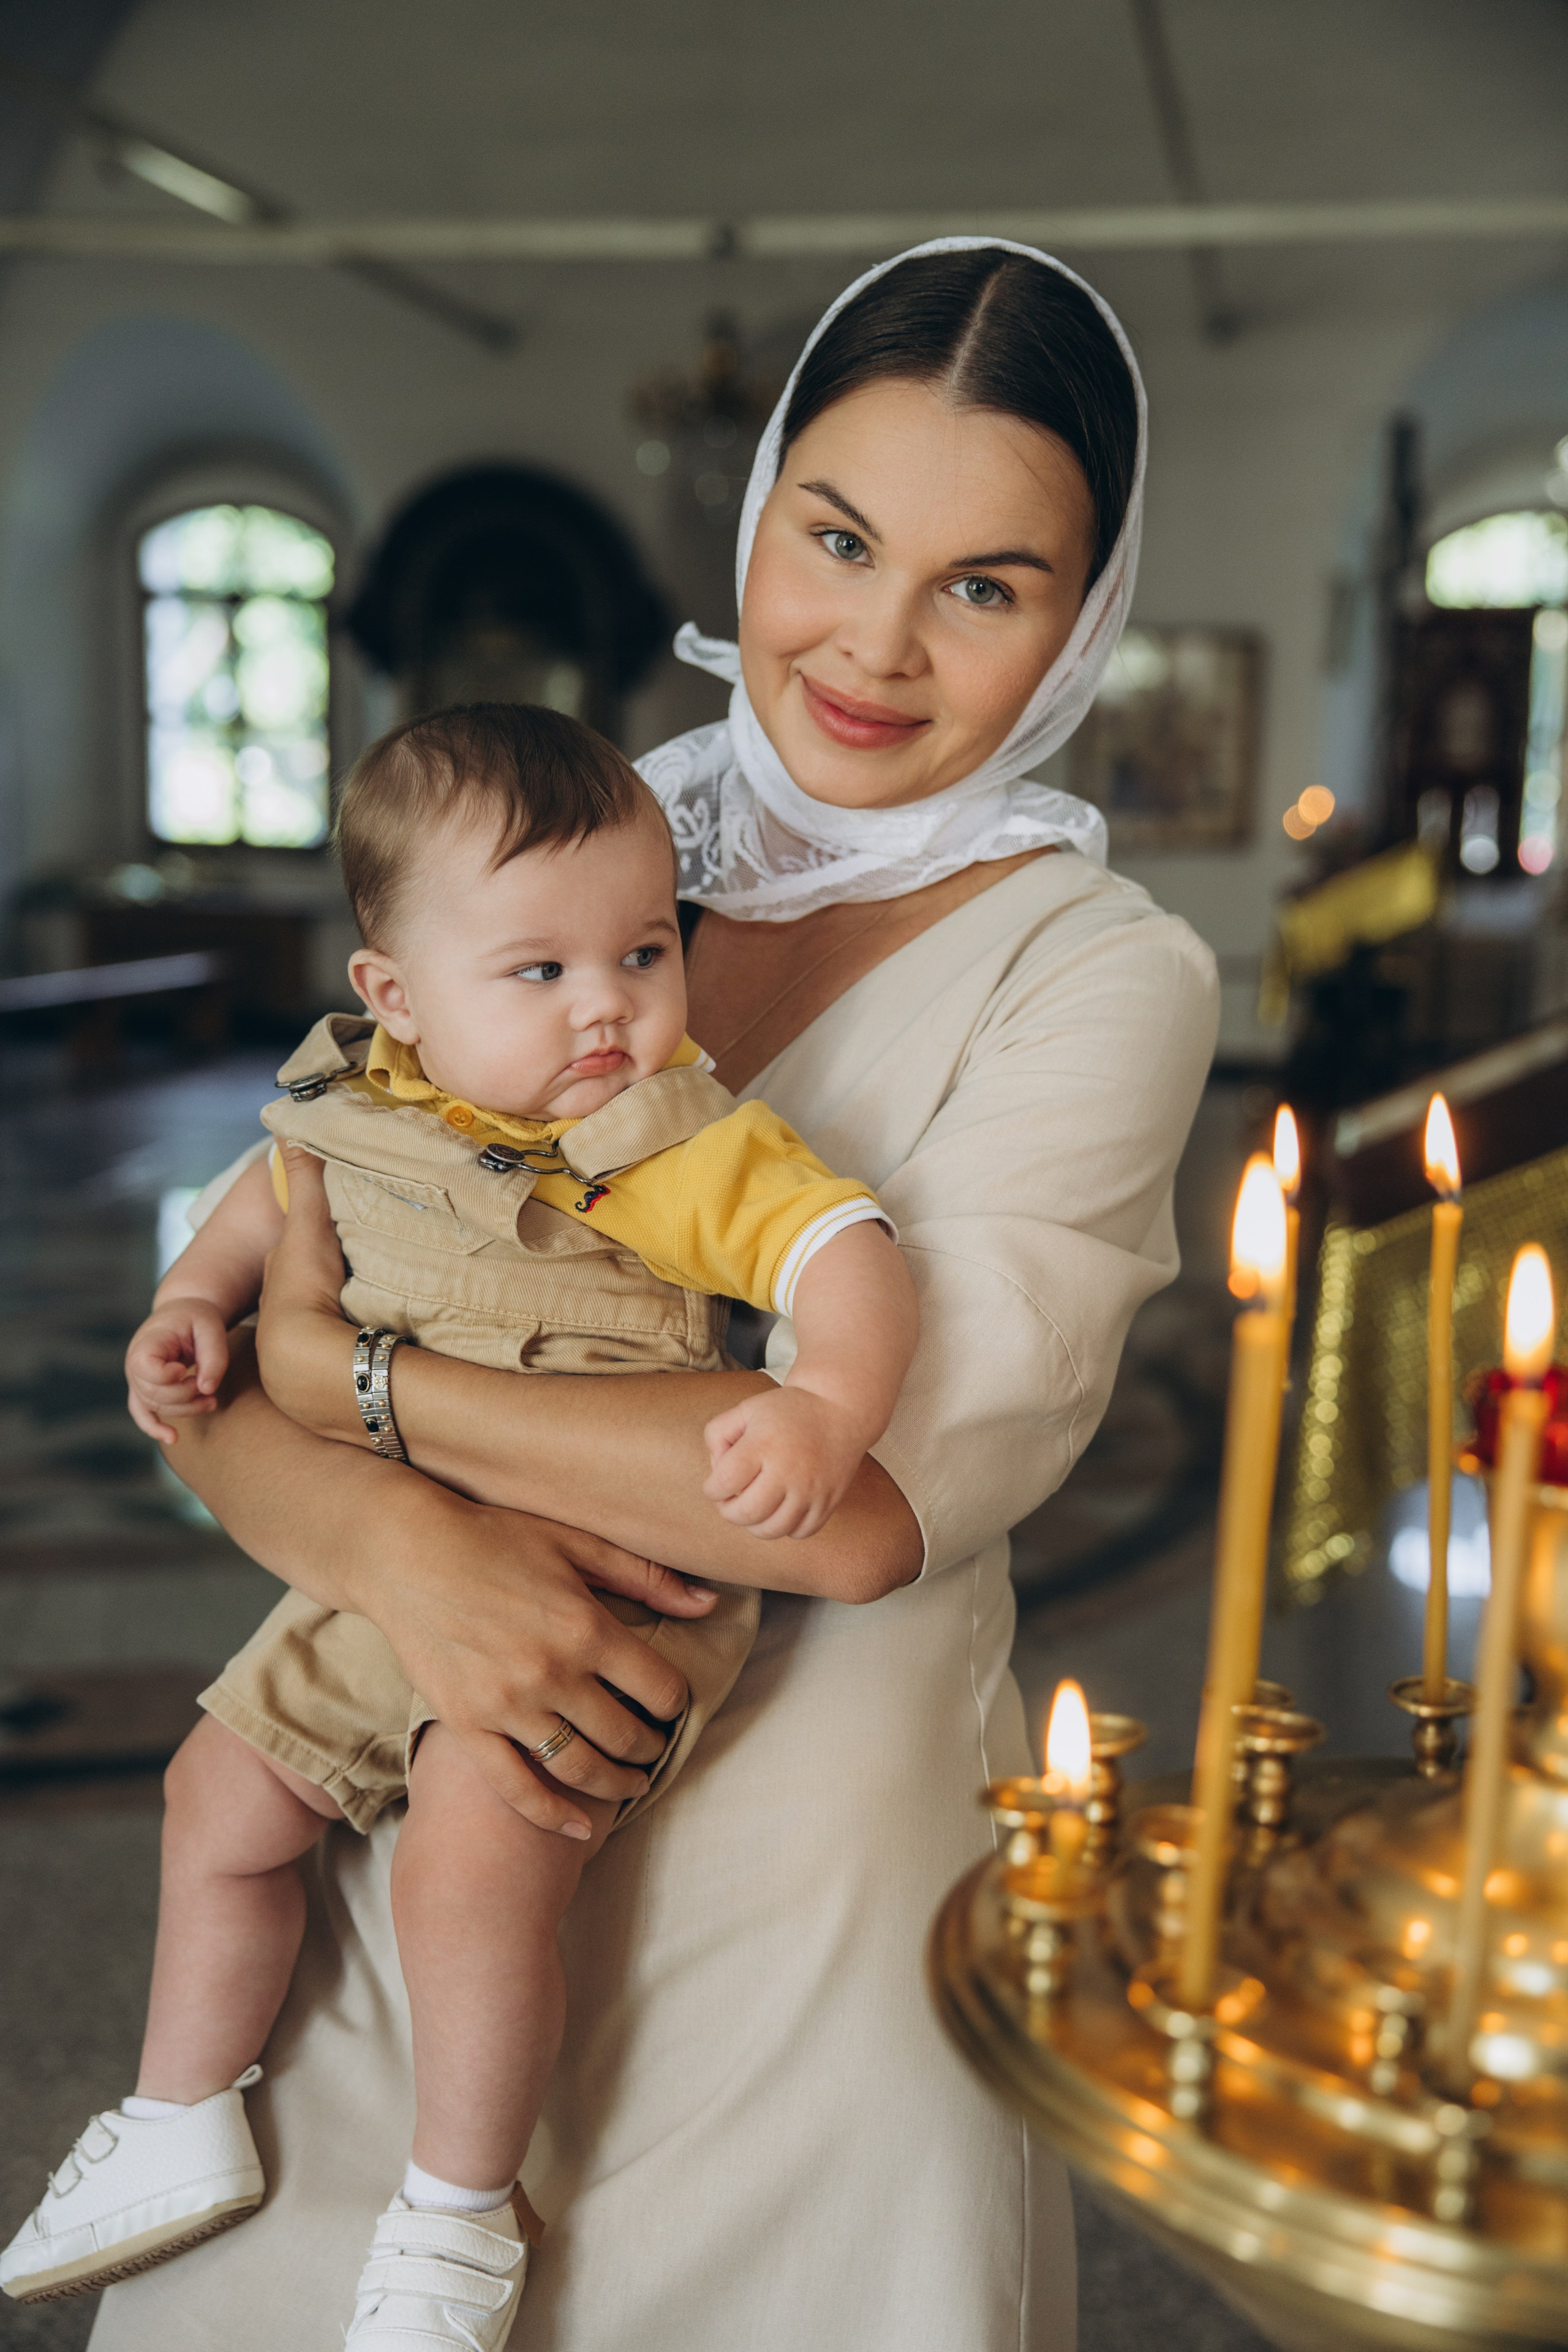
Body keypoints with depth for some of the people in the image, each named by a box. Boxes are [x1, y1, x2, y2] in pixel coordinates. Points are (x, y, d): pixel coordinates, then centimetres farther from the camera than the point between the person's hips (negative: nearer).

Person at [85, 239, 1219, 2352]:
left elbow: (871, 1495, -22)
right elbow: (223, 1395, 0)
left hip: (797, 1889, -3)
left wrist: (348, 1366, -15)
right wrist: (401, 1543, -21)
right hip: (418, 1834, 3)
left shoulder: (1102, 975, -9)